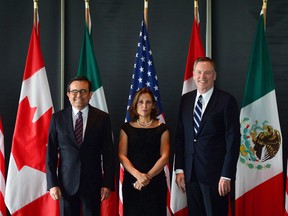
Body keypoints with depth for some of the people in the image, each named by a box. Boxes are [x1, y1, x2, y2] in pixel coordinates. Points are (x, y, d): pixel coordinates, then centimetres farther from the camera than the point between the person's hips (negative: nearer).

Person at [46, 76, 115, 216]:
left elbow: (108, 153, 1)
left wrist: (107, 183, -4)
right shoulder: (57, 118, 2)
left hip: (93, 183, 0)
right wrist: (52, 183, -4)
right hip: (67, 183, 1)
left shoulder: (102, 118, 0)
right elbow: (51, 153, 2)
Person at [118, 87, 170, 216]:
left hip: (156, 182, 0)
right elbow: (122, 156, -2)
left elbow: (164, 157, -3)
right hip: (131, 181, 1)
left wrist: (148, 176, -15)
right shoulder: (127, 128, 5)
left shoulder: (161, 128, 4)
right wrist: (138, 175, -16)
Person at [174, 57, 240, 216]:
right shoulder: (186, 99, 9)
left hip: (215, 173, -4)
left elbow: (233, 140, -8)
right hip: (190, 173, 5)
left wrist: (227, 175, -12)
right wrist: (179, 169, 5)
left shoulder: (227, 100, -6)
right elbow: (180, 136, 11)